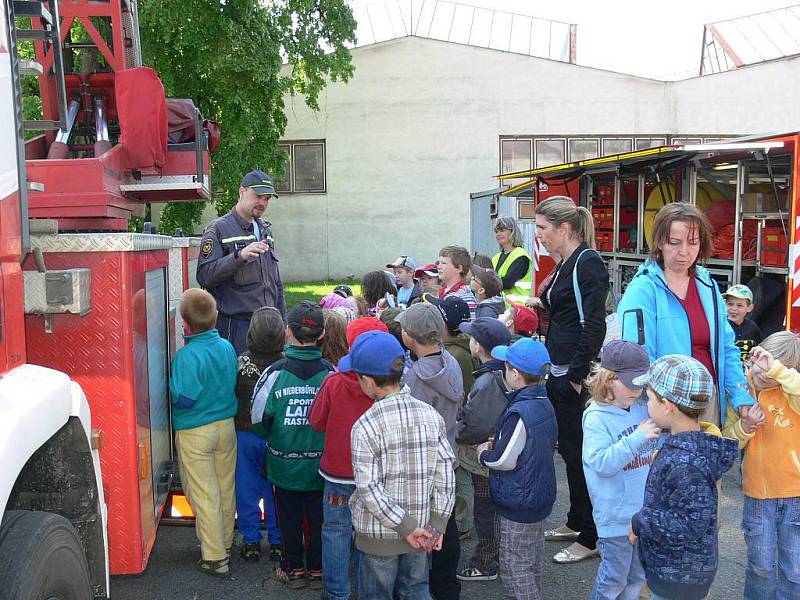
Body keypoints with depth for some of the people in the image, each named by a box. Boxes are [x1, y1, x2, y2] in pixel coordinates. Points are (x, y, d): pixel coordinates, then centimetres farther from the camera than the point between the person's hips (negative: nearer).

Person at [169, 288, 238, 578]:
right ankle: (225, 545, 33)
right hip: (226, 426, 6)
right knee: (226, 489, 17)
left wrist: (172, 383, -5)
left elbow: (184, 399, -22)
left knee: (204, 496, 5)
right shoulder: (227, 347, -3)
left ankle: (215, 559, 13)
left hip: (195, 433, -6)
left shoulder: (187, 356, -22)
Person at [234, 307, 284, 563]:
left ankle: (251, 542, 22)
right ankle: (277, 542, 23)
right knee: (274, 490, 14)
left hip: (244, 434, 0)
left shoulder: (241, 362, -16)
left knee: (247, 489, 14)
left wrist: (236, 423, 9)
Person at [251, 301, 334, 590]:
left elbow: (259, 420, -11)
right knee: (318, 517, 16)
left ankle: (294, 570, 30)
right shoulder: (331, 372, -16)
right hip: (321, 464, 1)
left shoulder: (275, 373, -17)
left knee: (289, 517, 17)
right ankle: (317, 571, 29)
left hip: (285, 464, 0)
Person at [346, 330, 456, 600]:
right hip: (421, 528, 4)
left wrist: (406, 527, -14)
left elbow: (370, 489, -22)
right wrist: (437, 523, 0)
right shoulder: (431, 414, -7)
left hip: (379, 535, -4)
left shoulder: (365, 427, -21)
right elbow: (445, 474, -5)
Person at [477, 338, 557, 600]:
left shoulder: (519, 413, -26)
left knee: (515, 567, 4)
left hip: (518, 503, -9)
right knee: (533, 561, 22)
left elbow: (503, 461, -22)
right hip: (541, 496, 9)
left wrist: (484, 452, -3)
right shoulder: (545, 404, 2)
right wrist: (498, 444, 7)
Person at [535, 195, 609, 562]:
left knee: (580, 453, 1)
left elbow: (594, 326, -21)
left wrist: (577, 376, -20)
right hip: (559, 373, 10)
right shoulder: (565, 265, 14)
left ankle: (591, 537, 14)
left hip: (577, 376, -9)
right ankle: (576, 522, 33)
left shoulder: (588, 262, -14)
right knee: (568, 448, 18)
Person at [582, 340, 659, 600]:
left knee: (638, 577, 20)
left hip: (646, 508, 6)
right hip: (616, 515, -6)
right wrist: (638, 437, -28)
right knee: (614, 578, 8)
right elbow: (601, 463, -25)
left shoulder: (643, 408, 2)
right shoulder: (597, 417, -16)